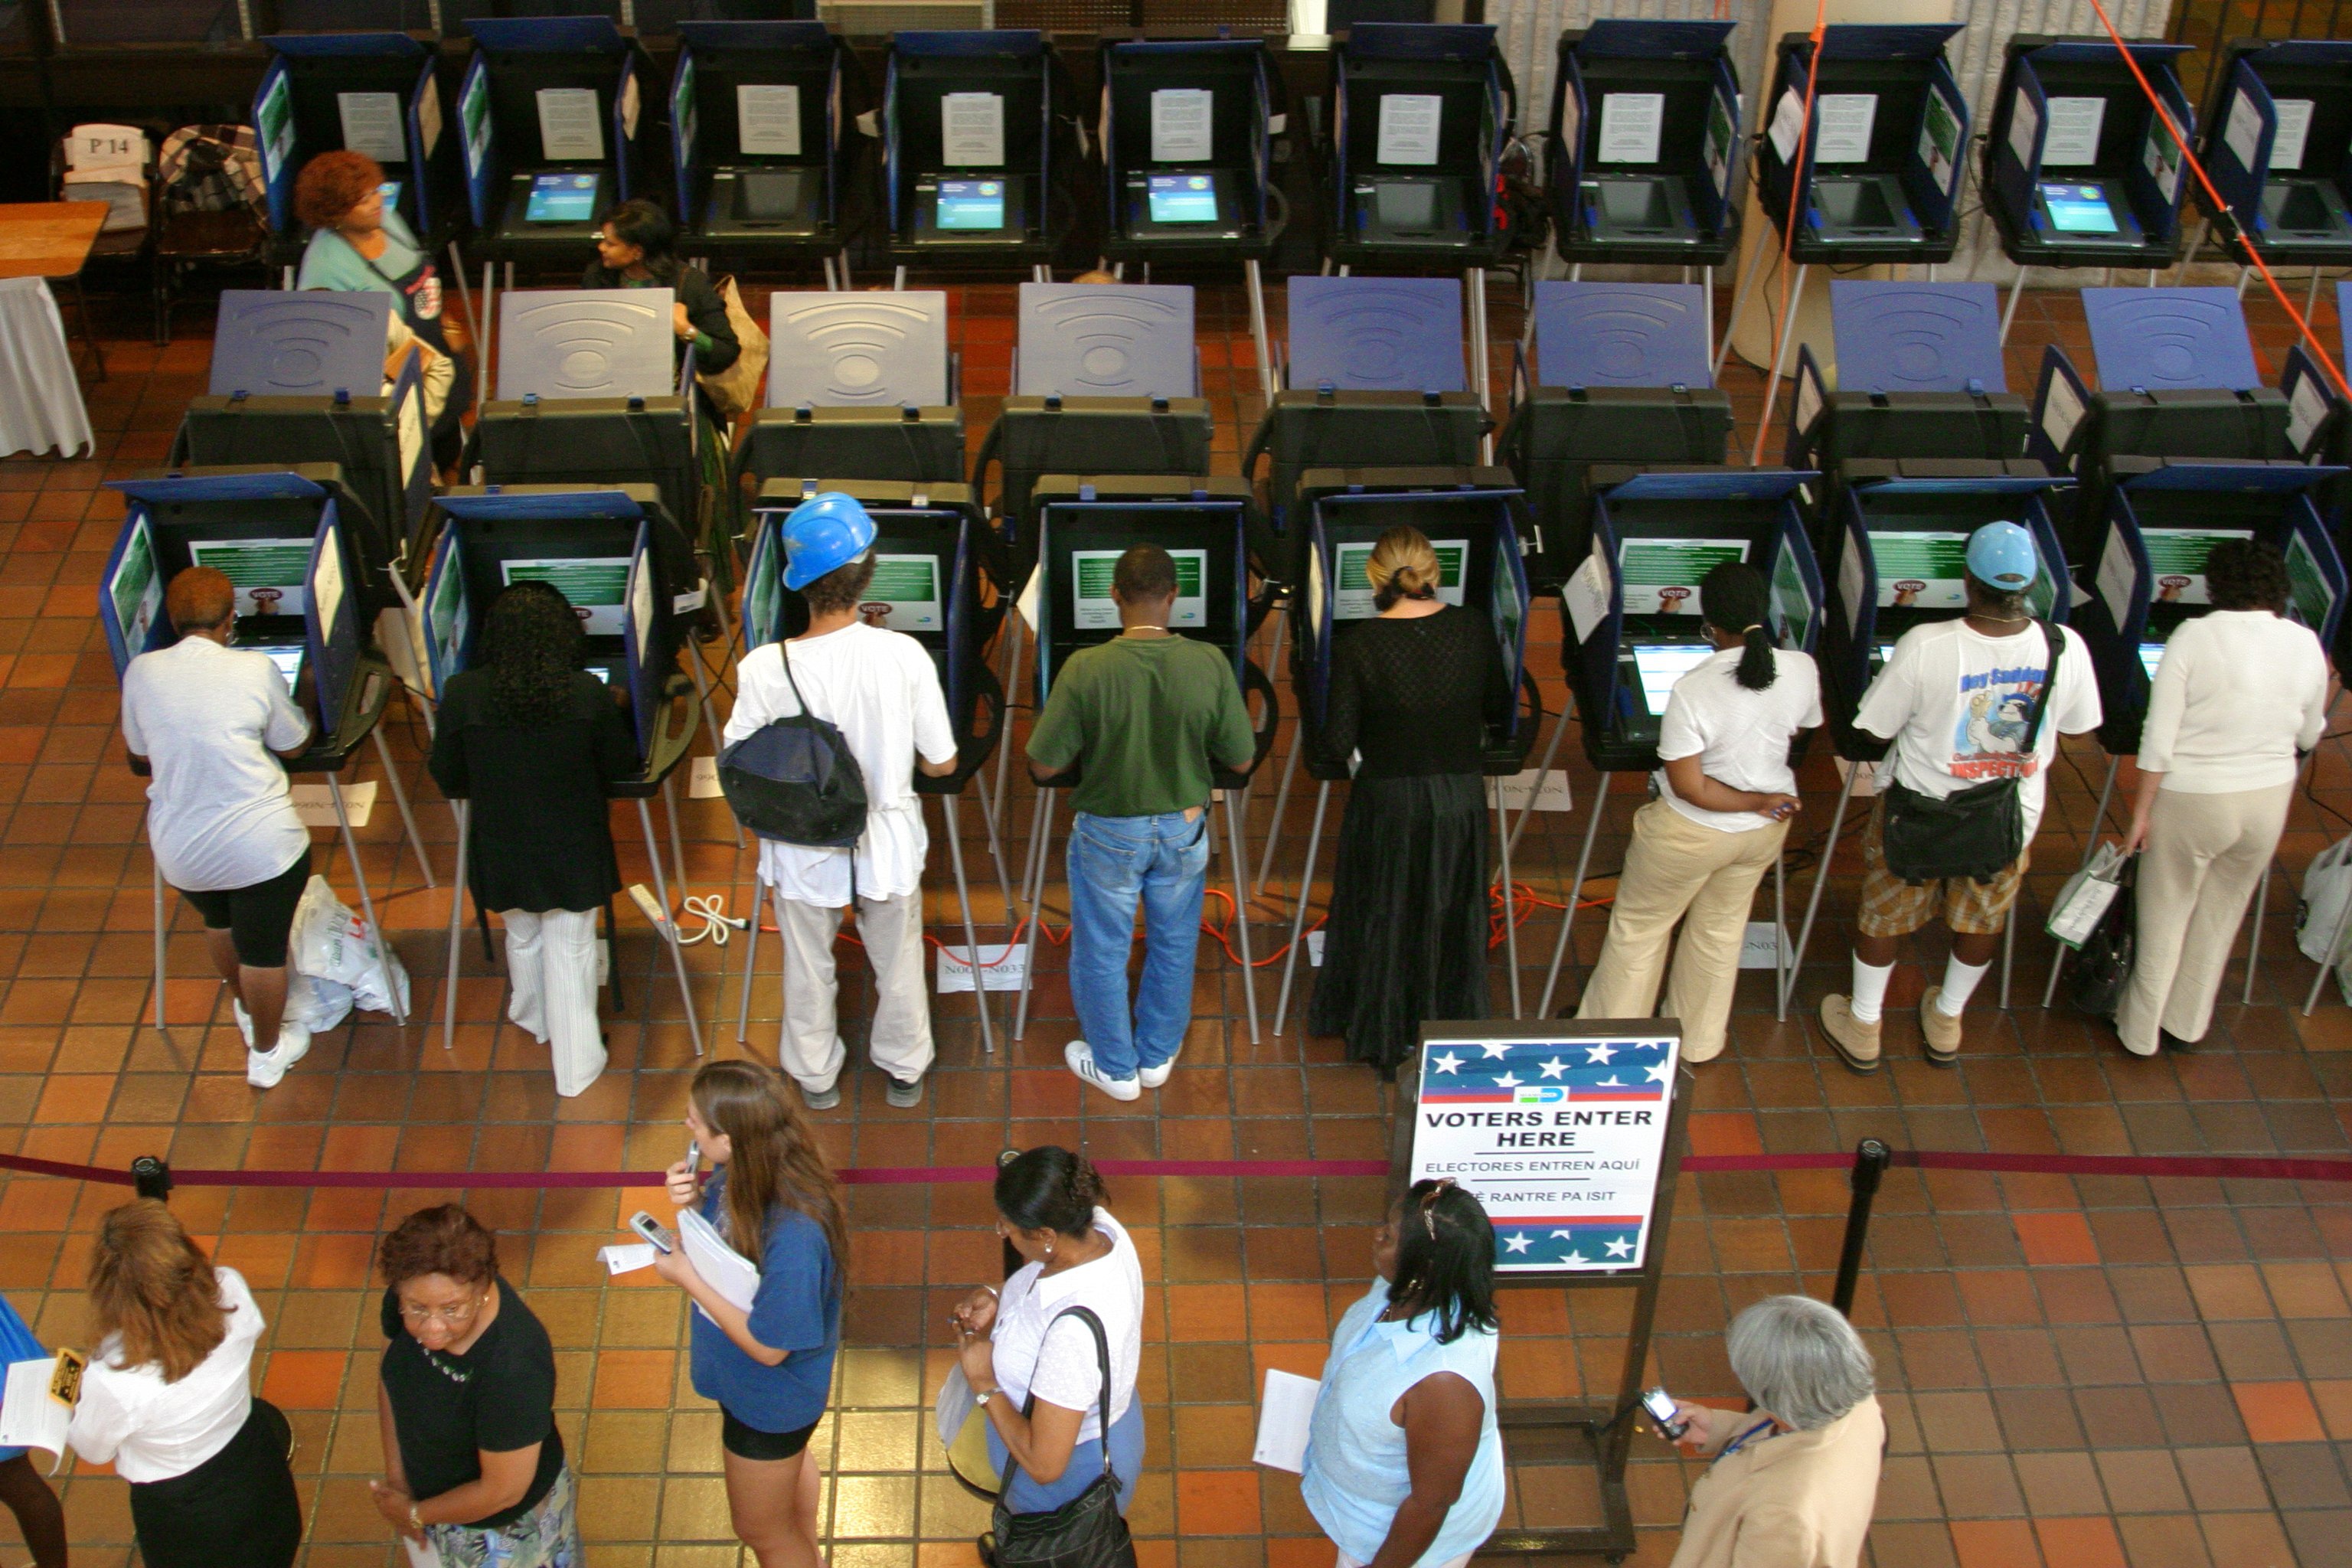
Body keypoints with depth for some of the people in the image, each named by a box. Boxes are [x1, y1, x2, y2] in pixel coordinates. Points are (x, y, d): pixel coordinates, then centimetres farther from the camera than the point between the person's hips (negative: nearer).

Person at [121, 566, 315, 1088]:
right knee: (263, 948, 19)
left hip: (178, 849, 3)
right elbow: (293, 746, 3)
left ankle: (243, 1007, 58)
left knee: (219, 922, 33)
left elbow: (141, 753, 10)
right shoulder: (255, 669, -12)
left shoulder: (142, 671, -5)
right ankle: (267, 1052, 39)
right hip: (262, 845, -3)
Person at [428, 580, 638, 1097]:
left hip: (501, 852, 2)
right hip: (572, 851, -2)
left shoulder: (462, 694, -18)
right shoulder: (588, 695, -20)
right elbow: (622, 768, -5)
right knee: (571, 952, 14)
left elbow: (449, 781, -6)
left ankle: (533, 1022, 53)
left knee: (522, 938, 27)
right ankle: (575, 1066, 25)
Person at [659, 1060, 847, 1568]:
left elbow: (769, 1348, -31)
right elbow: (720, 1226, 1)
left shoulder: (793, 1235, -43)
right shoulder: (739, 1173, -20)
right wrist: (692, 1202, -21)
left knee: (760, 1527, 19)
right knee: (790, 1460, 36)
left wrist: (688, 1279, -28)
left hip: (769, 1399, -8)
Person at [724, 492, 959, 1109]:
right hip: (887, 844, 1)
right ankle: (904, 1071, 47)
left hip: (803, 853, 0)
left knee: (808, 970, 25)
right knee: (898, 965, 26)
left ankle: (816, 1077, 47)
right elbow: (942, 764, -13)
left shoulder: (765, 668, -26)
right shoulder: (904, 655, -23)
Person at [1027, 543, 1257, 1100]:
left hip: (1108, 833, -2)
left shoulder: (1086, 669, -24)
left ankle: (1115, 1068, 34)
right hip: (1183, 830, 2)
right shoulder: (1210, 664, -18)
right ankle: (1158, 1057, 40)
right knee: (1173, 947, 23)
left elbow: (1043, 766, -18)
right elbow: (1241, 757, -8)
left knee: (1102, 952, 19)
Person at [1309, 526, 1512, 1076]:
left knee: (1382, 915, 16)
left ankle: (1380, 1039, 30)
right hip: (1459, 797, 2)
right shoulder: (1473, 630, -8)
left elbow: (1339, 742, -13)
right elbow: (1500, 711, 4)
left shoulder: (1359, 646, -16)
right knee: (1450, 916, 18)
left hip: (1388, 800, -2)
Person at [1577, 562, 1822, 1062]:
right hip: (1764, 832, 5)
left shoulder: (1693, 691, -31)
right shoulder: (1802, 670, -17)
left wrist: (1756, 802, -15)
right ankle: (1698, 1043, 43)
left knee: (1639, 927, 19)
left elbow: (1689, 786, -26)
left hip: (1692, 833, -5)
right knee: (1721, 930, 25)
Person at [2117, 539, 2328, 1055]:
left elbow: (2159, 736, -16)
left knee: (2163, 918, 14)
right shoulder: (2306, 644, -4)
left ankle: (2141, 1030, 29)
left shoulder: (2196, 636, -15)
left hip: (2191, 800, -4)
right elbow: (2309, 736, 10)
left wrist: (2141, 811, -7)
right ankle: (2187, 1024, 39)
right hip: (2269, 800, 4)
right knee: (2220, 917, 23)